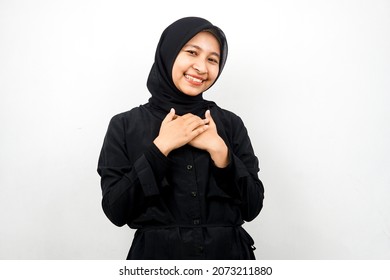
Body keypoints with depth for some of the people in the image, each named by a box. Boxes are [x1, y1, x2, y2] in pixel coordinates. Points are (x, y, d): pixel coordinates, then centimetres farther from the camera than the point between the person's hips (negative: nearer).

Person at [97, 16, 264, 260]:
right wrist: (161, 147, -16)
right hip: (157, 256, -1)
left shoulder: (230, 123, -1)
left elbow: (252, 207, -5)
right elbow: (116, 211, -11)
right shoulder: (125, 125, -5)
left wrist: (219, 150, -16)